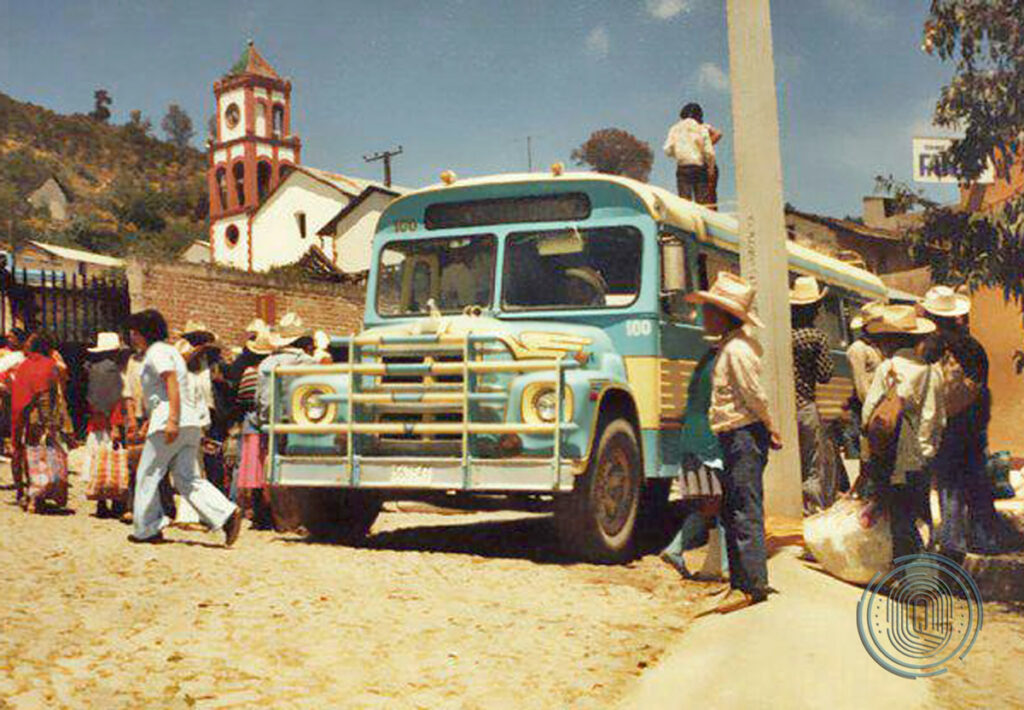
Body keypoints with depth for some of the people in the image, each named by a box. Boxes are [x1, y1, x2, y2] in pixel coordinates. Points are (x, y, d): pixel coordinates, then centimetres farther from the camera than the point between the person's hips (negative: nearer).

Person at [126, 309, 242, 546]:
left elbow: (172, 382, -20)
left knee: (147, 476, 4)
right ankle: (227, 514, -10)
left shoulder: (156, 352, -6)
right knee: (188, 479, 5)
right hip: (190, 424, 9)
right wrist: (152, 420, 35)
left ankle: (147, 528, 11)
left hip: (169, 423, -9)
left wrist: (171, 420, -28)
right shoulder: (169, 350, 25)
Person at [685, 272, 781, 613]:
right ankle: (739, 579, 23)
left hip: (744, 436, -10)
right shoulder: (730, 345, 15)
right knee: (732, 511, 15)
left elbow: (755, 395, -17)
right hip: (734, 438, 10)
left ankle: (752, 586, -4)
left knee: (746, 512, -7)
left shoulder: (736, 350, -17)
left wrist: (770, 430, -7)